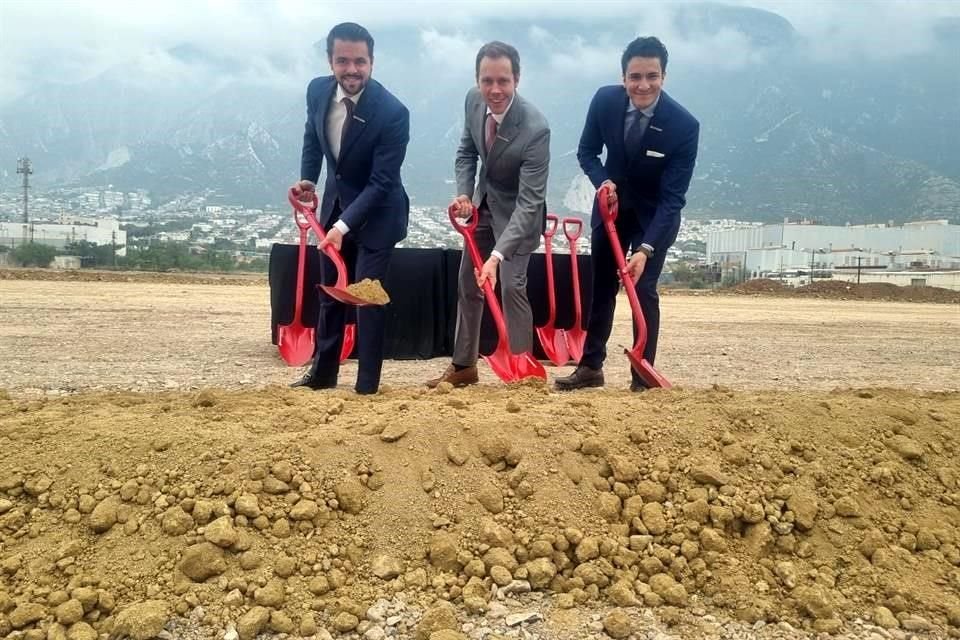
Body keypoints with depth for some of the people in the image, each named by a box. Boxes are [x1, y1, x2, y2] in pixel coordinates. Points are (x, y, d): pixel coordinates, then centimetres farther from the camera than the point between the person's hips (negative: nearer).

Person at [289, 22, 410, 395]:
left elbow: (381, 182, -26)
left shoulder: (392, 113, -28)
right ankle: (322, 373, 30)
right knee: (330, 293, 15)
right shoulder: (318, 90, -11)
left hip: (376, 213, -6)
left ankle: (367, 386, 9)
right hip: (334, 204, 6)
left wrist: (344, 226, -32)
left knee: (367, 297, -4)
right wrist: (307, 179, -3)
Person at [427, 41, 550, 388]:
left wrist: (497, 255, -44)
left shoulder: (535, 128, -34)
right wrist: (464, 193, -15)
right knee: (468, 282, 12)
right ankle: (463, 365, 27)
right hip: (483, 203, 7)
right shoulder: (473, 101, -16)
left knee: (511, 287, -14)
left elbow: (529, 201, -36)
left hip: (517, 211, -6)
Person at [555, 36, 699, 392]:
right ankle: (591, 367, 23)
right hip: (611, 205, 4)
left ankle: (643, 376, 3)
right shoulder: (605, 100, -19)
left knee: (643, 288, -12)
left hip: (654, 215, -3)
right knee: (601, 286, 10)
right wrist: (603, 181, -25)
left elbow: (672, 198, -28)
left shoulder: (684, 125, -29)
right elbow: (586, 151, -4)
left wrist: (645, 249, -37)